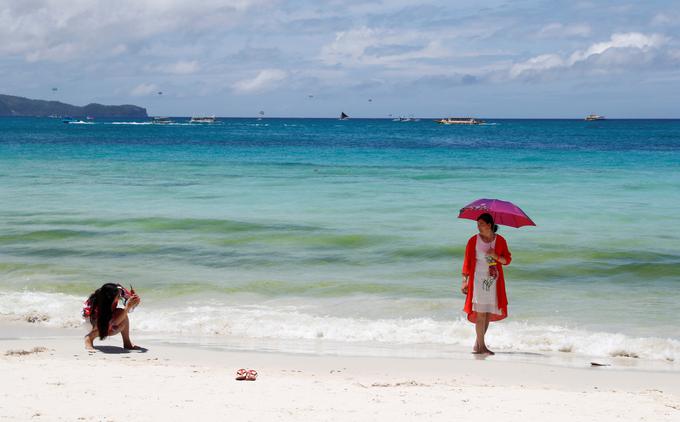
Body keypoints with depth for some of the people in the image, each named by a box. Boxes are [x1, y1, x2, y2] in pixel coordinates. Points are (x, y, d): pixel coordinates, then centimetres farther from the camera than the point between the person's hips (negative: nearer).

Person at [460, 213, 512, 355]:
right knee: (481, 312, -9)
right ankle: (481, 346, -6)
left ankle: (477, 344, 14)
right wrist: (464, 281, -4)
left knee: (489, 313, 3)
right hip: (478, 279, -3)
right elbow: (467, 261, 1)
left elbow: (507, 260, 7)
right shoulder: (473, 241, 1)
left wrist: (496, 256, -13)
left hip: (494, 280, 3)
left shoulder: (500, 241, 6)